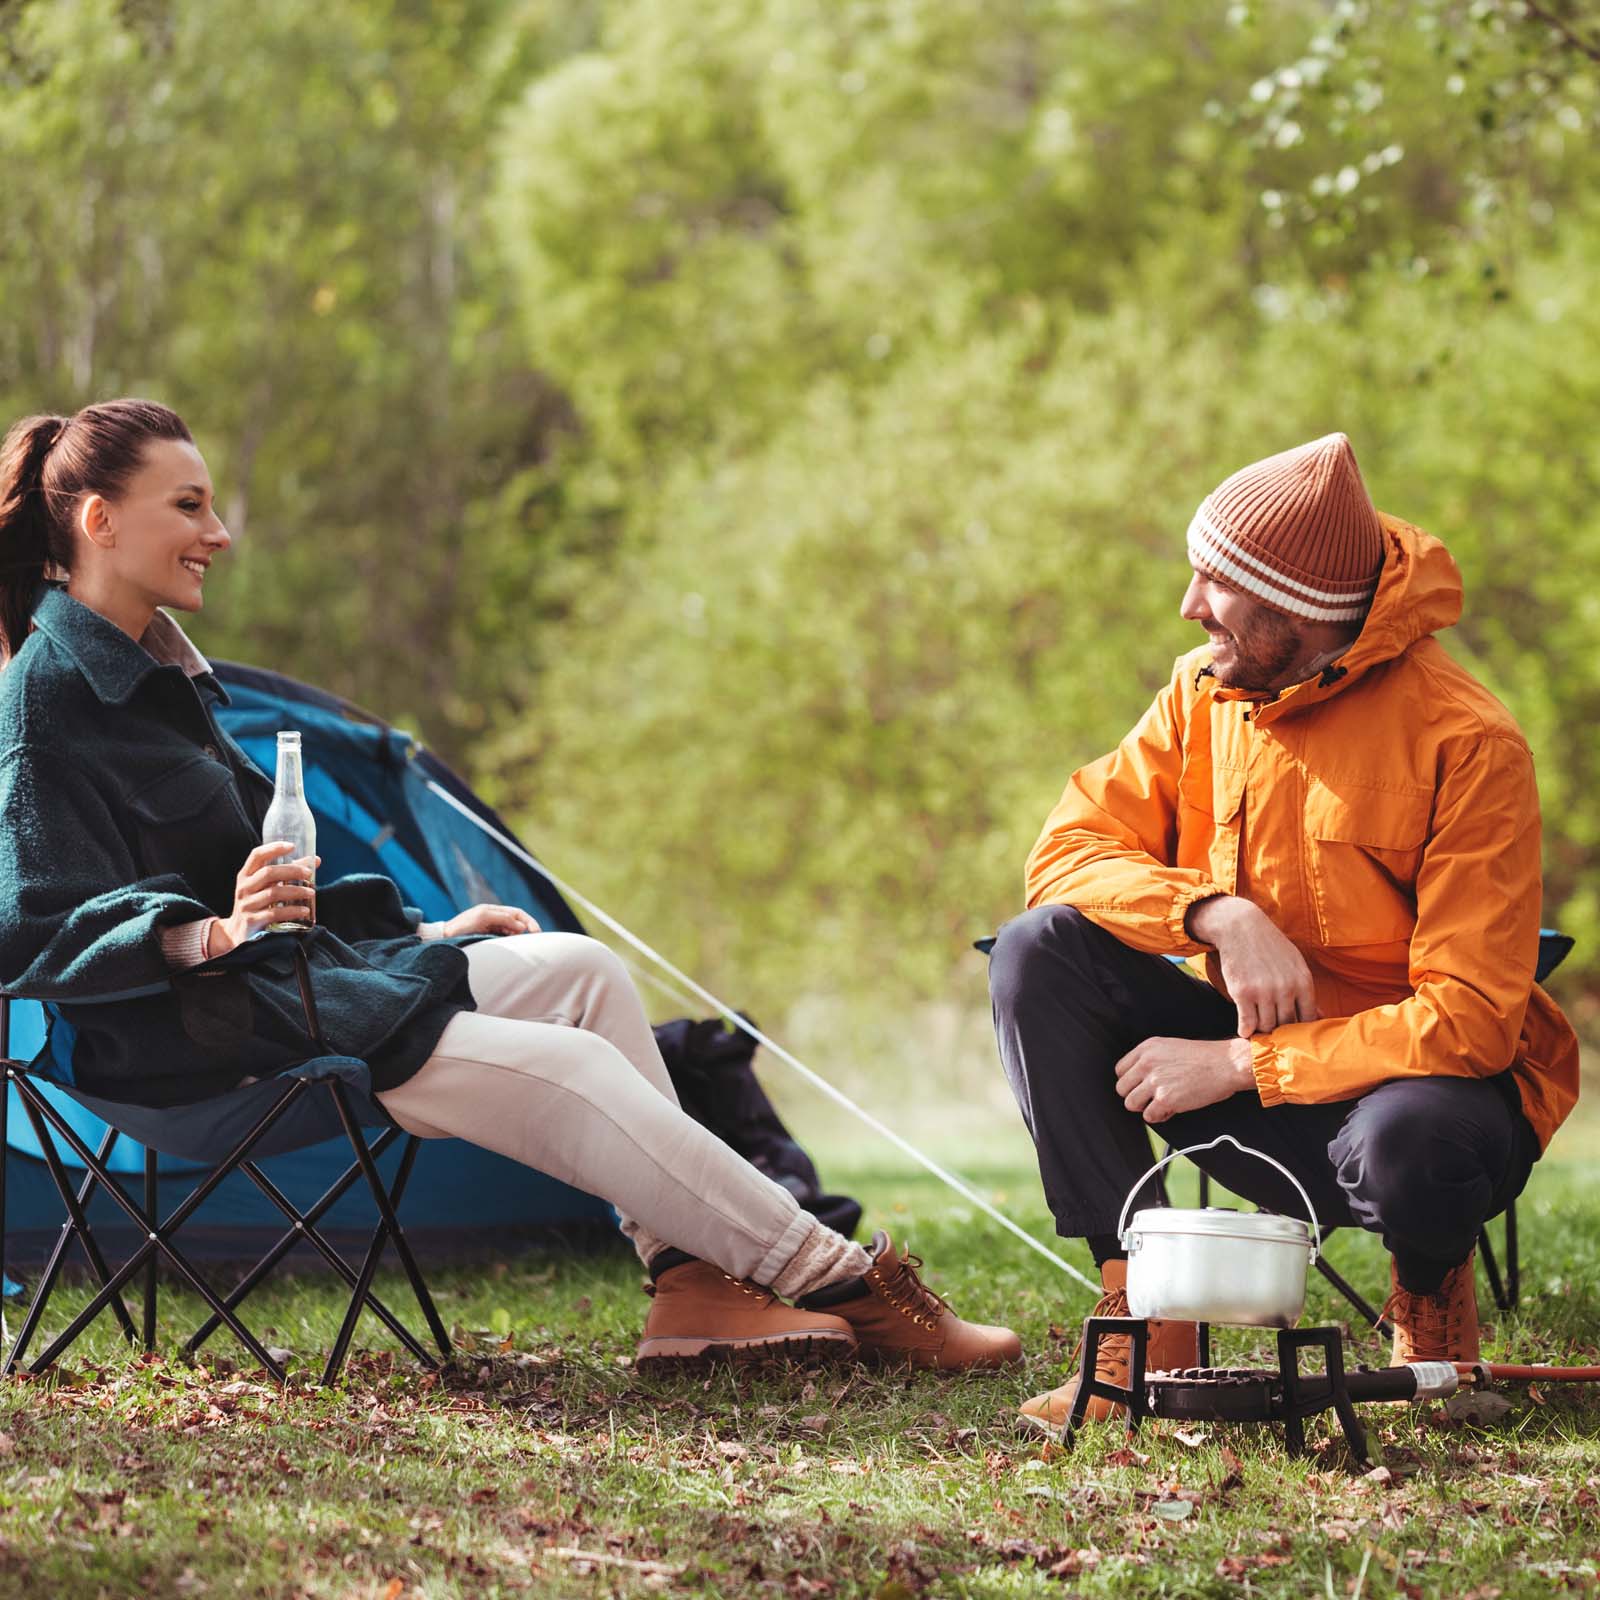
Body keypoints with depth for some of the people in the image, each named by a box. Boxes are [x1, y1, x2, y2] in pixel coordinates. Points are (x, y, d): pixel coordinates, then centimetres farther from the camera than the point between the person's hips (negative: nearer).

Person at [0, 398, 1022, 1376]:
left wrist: (421, 932, 20)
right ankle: (843, 1287, -12)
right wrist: (214, 935, -37)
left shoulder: (153, 668, 16)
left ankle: (692, 1287, -9)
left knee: (580, 968, -1)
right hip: (189, 1040, -10)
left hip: (288, 971, 10)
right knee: (560, 1071, -19)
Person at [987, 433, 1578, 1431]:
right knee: (1040, 952, -16)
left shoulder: (1468, 743, -20)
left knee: (1409, 1141, -42)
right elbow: (1068, 850, -5)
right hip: (1263, 1073, 5)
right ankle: (1145, 1321, -15)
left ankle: (1434, 1284, -1)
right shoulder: (1205, 694, -1)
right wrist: (1220, 914, -24)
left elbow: (1469, 1020, -24)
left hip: (1422, 1079, -5)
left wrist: (1235, 1064, -25)